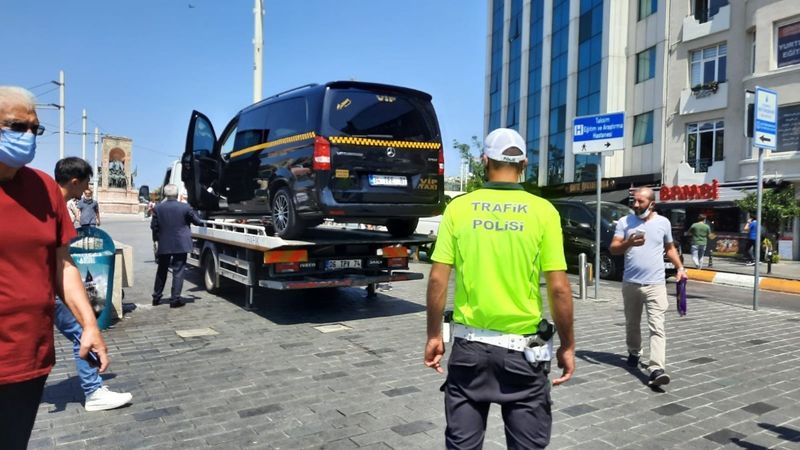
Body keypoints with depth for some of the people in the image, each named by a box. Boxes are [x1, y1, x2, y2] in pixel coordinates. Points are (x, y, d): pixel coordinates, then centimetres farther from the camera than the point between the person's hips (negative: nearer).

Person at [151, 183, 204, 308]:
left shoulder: (158, 208, -3)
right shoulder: (185, 207, -9)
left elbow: (154, 226, 1)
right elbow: (196, 221, 2)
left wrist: (156, 240, 14)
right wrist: (202, 222, 24)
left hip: (163, 245, 3)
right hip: (181, 245, -3)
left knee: (161, 271, 17)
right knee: (178, 272, 2)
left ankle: (156, 297, 25)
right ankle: (175, 299, 1)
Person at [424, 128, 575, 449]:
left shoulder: (459, 207, -3)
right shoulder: (543, 211, -7)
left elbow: (437, 280, -3)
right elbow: (558, 288, -8)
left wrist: (434, 336, 8)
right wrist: (567, 346, 5)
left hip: (470, 344, 1)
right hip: (523, 347, -1)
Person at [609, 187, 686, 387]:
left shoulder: (663, 222, 4)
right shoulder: (625, 221, 1)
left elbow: (670, 248, 19)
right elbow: (612, 248, -5)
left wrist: (680, 267, 6)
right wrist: (628, 243, -25)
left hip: (655, 284, -1)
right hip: (630, 283, 1)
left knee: (657, 327, -11)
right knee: (632, 324, 16)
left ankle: (656, 369, -17)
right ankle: (634, 353, 40)